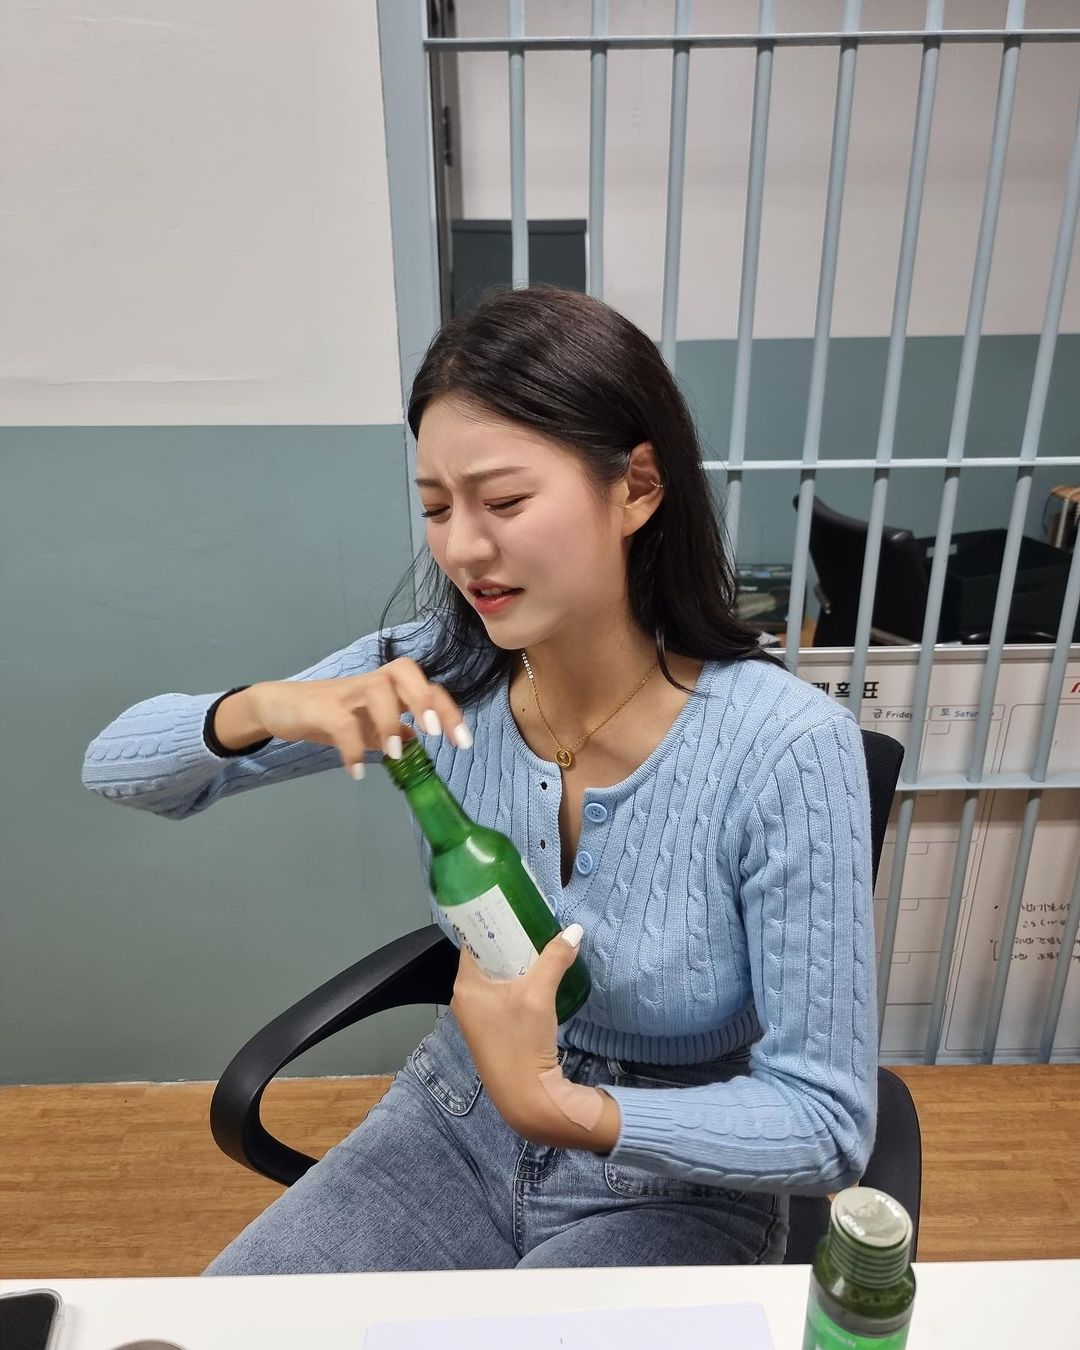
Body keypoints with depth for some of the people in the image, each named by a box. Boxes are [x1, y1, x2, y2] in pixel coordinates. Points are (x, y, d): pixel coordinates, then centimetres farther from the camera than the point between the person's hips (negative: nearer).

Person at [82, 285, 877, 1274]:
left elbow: (828, 1127, -20)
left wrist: (557, 1108, -32)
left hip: (678, 1184, -2)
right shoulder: (437, 672, -16)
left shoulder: (785, 746, -28)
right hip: (458, 1124, 3)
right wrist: (263, 708, -29)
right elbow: (120, 767, -9)